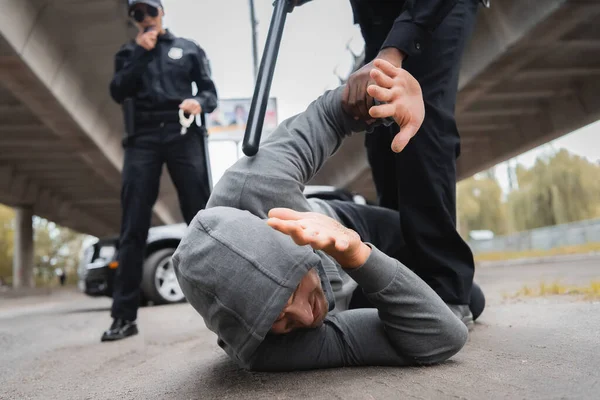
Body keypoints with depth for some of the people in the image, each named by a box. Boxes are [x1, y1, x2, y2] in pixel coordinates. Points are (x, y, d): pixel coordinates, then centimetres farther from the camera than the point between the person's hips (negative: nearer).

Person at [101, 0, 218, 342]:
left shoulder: (189, 48, 18)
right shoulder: (128, 53, 21)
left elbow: (210, 90, 9)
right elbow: (118, 93, 4)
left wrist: (200, 102, -14)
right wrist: (140, 53, -1)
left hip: (183, 136, -1)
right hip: (142, 139, 1)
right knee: (133, 229, -4)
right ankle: (124, 316, -1)